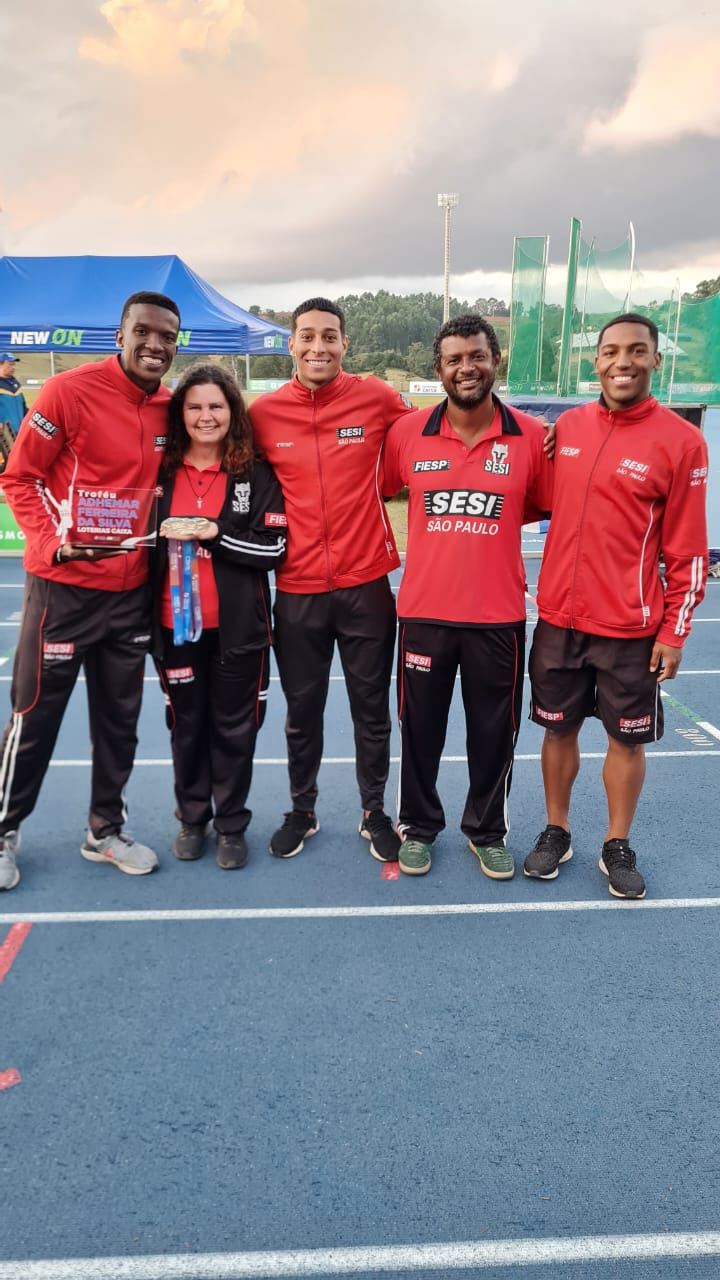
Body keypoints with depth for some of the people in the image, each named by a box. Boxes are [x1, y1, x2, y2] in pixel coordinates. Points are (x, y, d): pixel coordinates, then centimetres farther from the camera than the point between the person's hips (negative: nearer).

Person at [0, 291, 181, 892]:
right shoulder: (69, 391, -12)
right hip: (64, 583, -5)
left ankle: (106, 829, 30)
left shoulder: (169, 407, 4)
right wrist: (52, 540, -19)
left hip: (132, 589, 5)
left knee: (120, 717, 13)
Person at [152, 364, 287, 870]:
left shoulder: (256, 474, -2)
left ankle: (232, 826, 24)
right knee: (187, 725, 13)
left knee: (234, 728, 8)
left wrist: (215, 534, -17)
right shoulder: (163, 472, 4)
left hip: (238, 626, -2)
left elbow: (274, 548, -8)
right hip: (177, 623, 2)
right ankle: (192, 819, 31)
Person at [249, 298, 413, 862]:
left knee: (372, 708, 11)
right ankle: (302, 811, 32)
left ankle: (375, 813, 29)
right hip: (297, 588, 1)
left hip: (366, 583, 0)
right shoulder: (263, 412, -2)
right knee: (302, 710, 13)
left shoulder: (378, 398, -4)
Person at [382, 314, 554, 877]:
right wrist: (441, 525, 3)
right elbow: (376, 491, 11)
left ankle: (488, 831, 34)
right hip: (424, 611, 1)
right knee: (420, 728, 13)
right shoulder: (407, 431, -3)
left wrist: (491, 521, -5)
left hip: (499, 615, 0)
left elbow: (550, 507, 7)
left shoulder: (531, 436, -5)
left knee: (494, 732, 12)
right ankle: (419, 826, 34)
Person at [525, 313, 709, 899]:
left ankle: (618, 847, 28)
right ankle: (557, 833, 32)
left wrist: (674, 632, -7)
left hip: (631, 627, -3)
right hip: (558, 617, 3)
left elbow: (687, 550, -6)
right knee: (559, 728, 13)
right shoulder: (567, 426, 3)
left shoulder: (681, 441, -9)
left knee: (628, 737, 10)